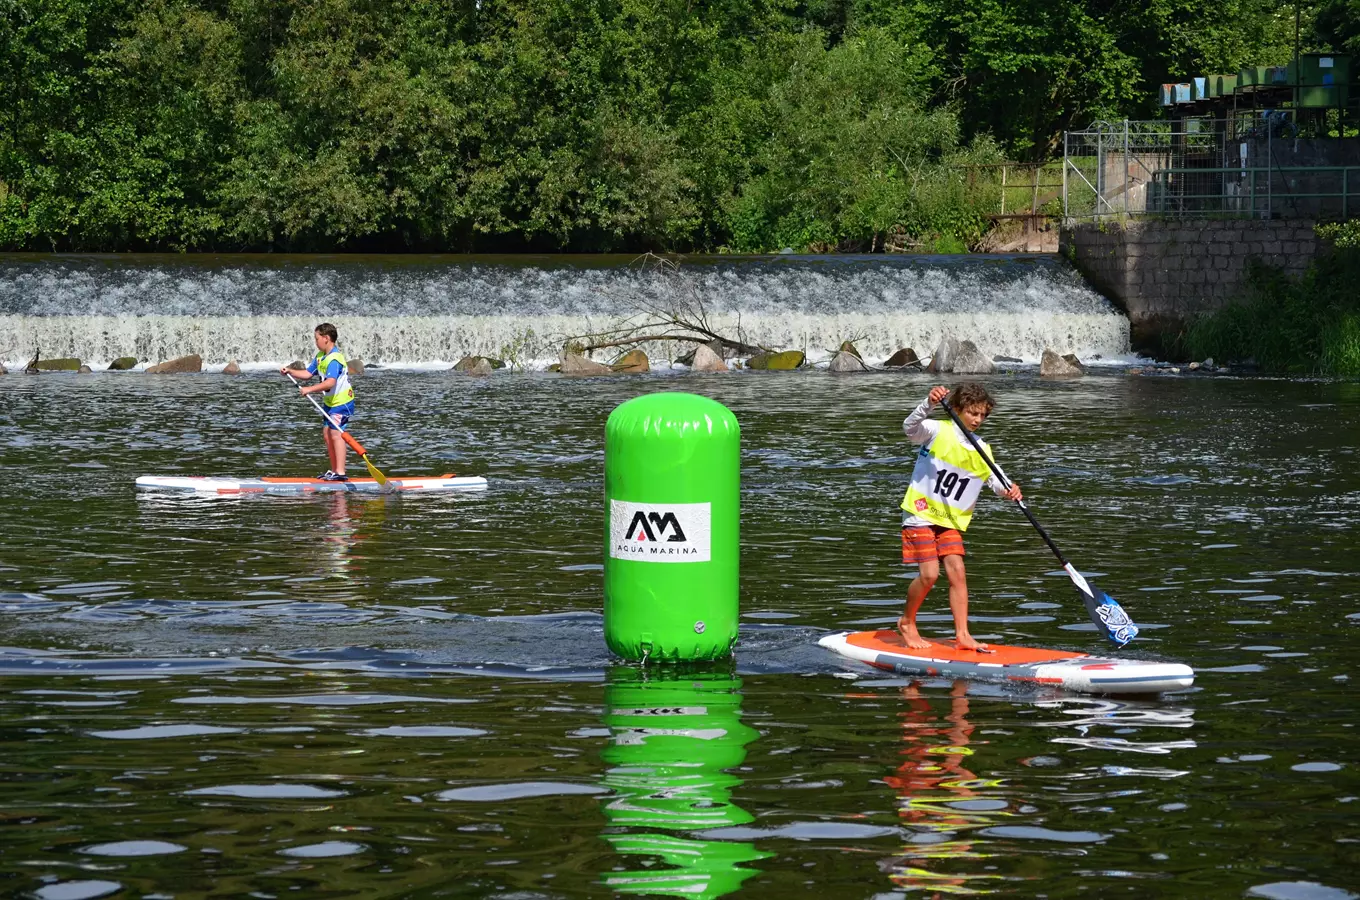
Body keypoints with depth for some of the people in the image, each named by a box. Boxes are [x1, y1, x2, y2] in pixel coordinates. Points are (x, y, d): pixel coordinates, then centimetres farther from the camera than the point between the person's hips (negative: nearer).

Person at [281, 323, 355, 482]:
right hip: (330, 402, 10)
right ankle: (334, 470, 19)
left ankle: (341, 473, -15)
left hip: (342, 402, -10)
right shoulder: (320, 356, 9)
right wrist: (290, 371, 3)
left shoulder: (334, 359, -23)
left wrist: (310, 389, -37)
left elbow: (330, 382, -35)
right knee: (327, 434, 11)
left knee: (335, 433, -14)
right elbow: (308, 374, 14)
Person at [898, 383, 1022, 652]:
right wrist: (929, 404, -46)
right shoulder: (938, 431, -11)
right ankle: (906, 623, 9)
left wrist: (1008, 490, -18)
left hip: (951, 519, 6)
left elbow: (994, 479, 5)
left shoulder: (982, 451, 7)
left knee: (957, 572, -4)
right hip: (921, 512, -6)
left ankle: (962, 635, -2)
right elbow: (910, 427, -29)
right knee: (929, 573, -12)